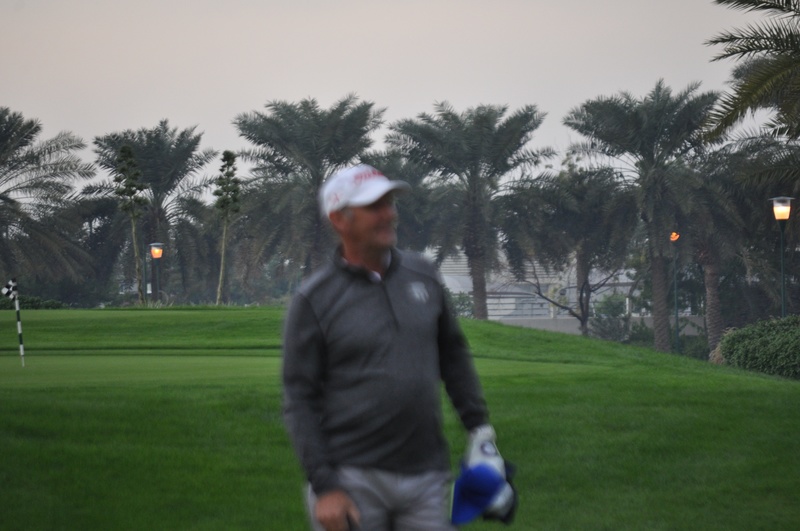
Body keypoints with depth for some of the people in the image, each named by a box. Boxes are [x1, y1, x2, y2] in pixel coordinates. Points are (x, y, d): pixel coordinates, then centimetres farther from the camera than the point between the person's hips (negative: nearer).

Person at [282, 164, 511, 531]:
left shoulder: (422, 276, 9)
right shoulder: (313, 301, -5)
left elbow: (453, 356, 20)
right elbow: (300, 401, -6)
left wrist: (479, 428, 11)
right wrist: (323, 486, -13)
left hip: (425, 474, 4)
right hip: (351, 479, -4)